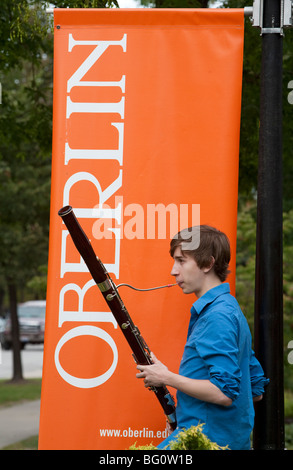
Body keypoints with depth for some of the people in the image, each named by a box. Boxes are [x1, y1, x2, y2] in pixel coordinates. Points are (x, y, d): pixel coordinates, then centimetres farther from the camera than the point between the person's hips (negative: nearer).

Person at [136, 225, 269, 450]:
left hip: (207, 439, -10)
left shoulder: (218, 316, -15)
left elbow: (224, 393, -24)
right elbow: (257, 389, 19)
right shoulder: (229, 308, 16)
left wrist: (167, 378, -13)